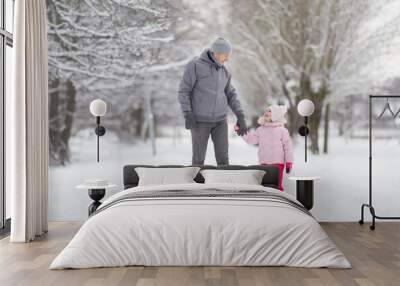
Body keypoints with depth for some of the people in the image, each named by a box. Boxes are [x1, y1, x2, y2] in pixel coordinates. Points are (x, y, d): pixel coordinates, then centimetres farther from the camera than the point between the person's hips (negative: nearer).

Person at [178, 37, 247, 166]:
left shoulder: (224, 71, 7)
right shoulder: (194, 65, -10)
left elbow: (231, 95, 10)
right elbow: (184, 91, -11)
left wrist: (241, 117, 1)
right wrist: (188, 115, -21)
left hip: (220, 120, 4)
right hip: (200, 120, -4)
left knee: (223, 157, 2)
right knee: (199, 158, 1)